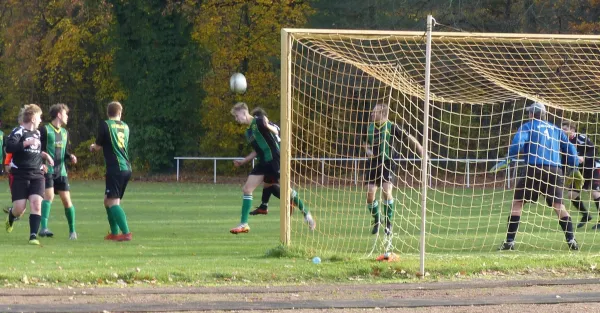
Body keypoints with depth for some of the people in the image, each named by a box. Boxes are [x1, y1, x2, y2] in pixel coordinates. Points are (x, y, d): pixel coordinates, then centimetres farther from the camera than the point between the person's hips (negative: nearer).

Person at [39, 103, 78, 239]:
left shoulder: (64, 132, 17)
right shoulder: (45, 130, -4)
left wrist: (70, 156, 3)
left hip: (61, 171, 6)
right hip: (48, 170, -6)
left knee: (67, 200, 3)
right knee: (49, 195, -22)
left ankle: (72, 230, 14)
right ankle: (44, 228, -27)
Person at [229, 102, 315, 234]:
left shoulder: (258, 121, -7)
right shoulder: (249, 131, 18)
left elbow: (275, 132, -18)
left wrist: (267, 126, -39)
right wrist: (243, 161, 25)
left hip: (274, 159, -8)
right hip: (263, 162, 8)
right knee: (247, 189, -1)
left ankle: (306, 215, 11)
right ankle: (244, 224, -1)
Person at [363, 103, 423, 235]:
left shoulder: (392, 127, -7)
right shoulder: (370, 127, 7)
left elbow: (409, 138, -1)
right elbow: (365, 143, 24)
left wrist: (422, 152, -3)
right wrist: (367, 150, 1)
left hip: (387, 164, -5)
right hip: (373, 164, 5)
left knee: (387, 192, -20)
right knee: (370, 194, -3)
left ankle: (388, 223, -5)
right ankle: (376, 220, 21)